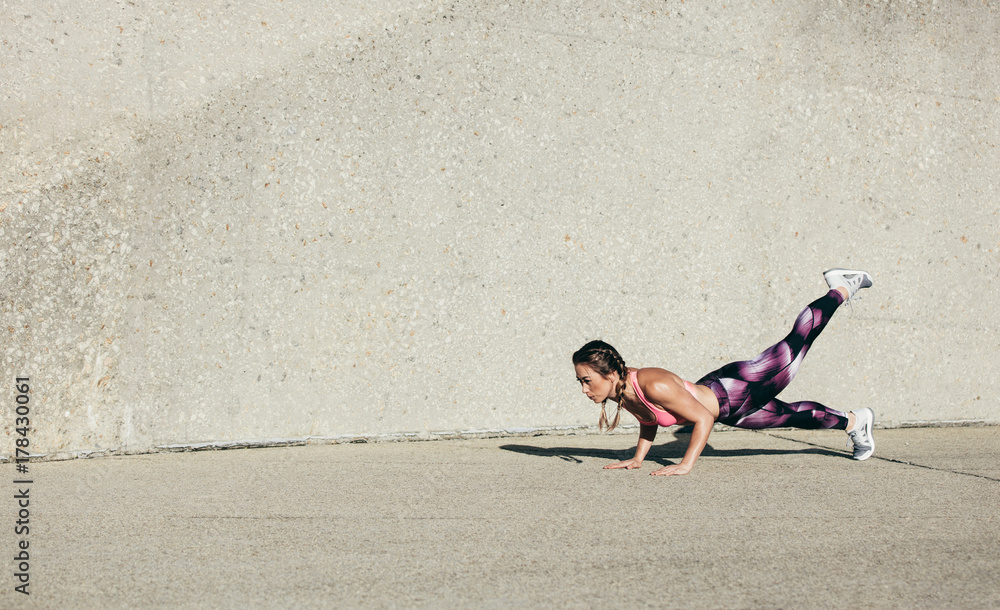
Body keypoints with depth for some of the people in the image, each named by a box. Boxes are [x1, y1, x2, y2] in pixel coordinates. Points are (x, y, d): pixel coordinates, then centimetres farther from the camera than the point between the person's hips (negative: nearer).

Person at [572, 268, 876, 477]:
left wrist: (686, 464, -37)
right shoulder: (619, 392, -14)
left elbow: (703, 419, -34)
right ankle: (854, 422, 53)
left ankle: (842, 289, 37)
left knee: (797, 343, 15)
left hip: (742, 391, -6)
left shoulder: (654, 385, -39)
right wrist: (637, 458, -3)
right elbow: (648, 421, 5)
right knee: (793, 416, 28)